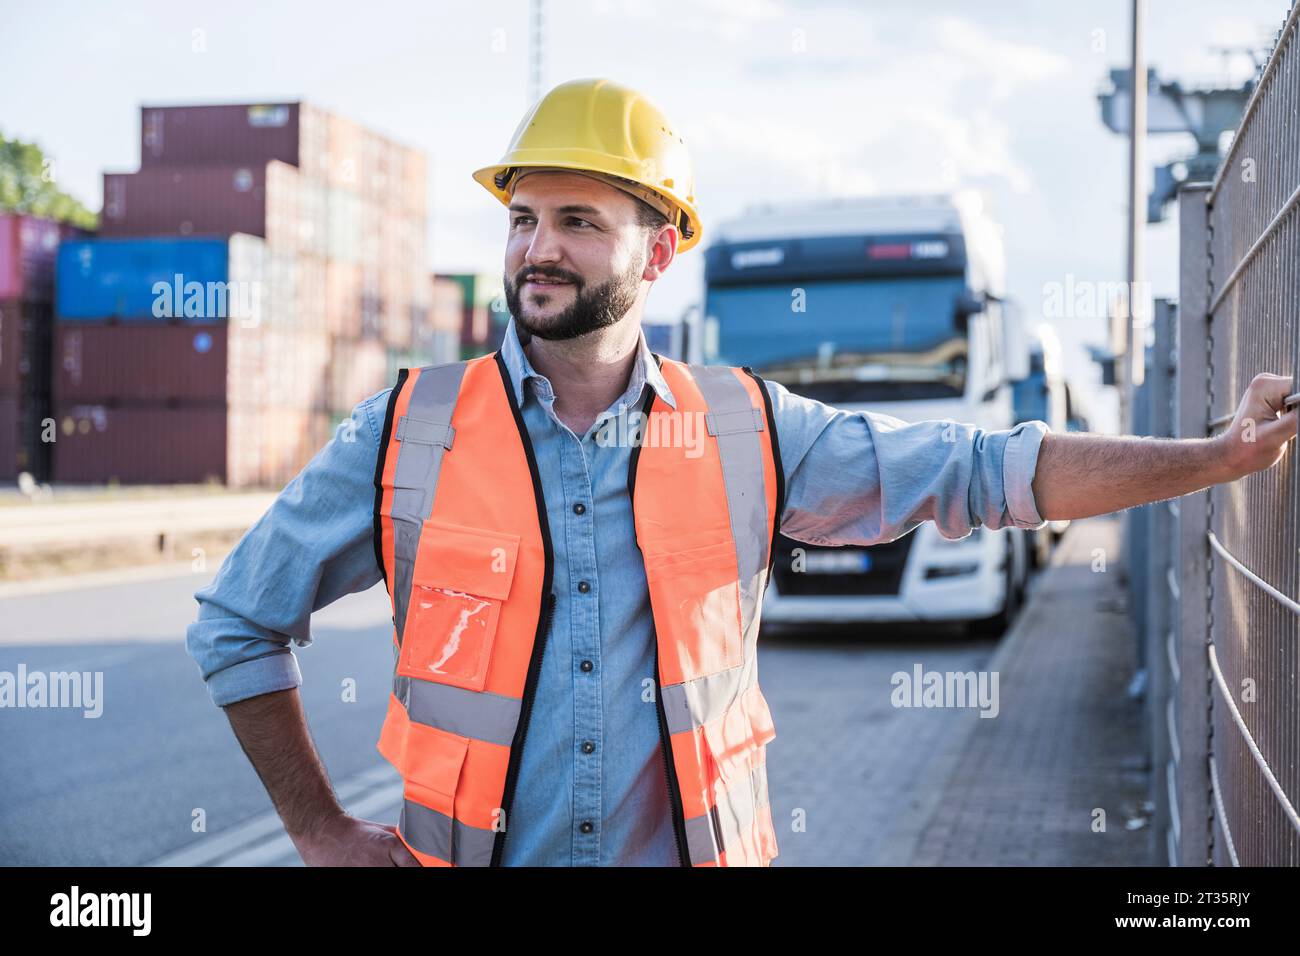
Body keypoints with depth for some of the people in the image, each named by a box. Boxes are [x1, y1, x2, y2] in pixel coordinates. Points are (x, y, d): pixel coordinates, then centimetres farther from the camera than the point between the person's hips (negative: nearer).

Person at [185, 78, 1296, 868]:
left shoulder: (746, 430, -2)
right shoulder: (408, 432, -5)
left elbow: (982, 471, 0)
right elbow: (237, 621, 3)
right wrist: (320, 830, 1)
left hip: (698, 847, 1)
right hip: (471, 848, -1)